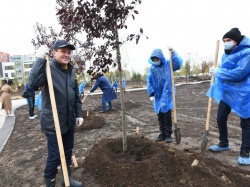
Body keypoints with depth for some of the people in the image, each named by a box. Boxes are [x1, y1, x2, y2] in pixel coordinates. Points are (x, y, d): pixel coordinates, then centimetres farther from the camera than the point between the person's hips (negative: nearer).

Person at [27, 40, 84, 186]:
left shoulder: (71, 71, 8)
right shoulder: (47, 68, -13)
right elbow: (33, 83, -33)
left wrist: (79, 114, 9)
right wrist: (40, 59, -30)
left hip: (69, 121, 7)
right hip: (53, 122, -7)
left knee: (68, 152, 20)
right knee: (55, 156, 2)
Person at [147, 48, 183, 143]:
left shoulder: (168, 64, -3)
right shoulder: (151, 68, 1)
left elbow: (179, 63, -18)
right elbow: (149, 82, -1)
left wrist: (173, 52, -23)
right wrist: (151, 94, -9)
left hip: (167, 94, -3)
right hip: (157, 95, 3)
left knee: (167, 115, -1)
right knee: (160, 116, 11)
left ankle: (168, 134, 14)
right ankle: (162, 133, 25)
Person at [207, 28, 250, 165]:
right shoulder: (226, 55, 10)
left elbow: (239, 73, -27)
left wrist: (217, 72, -20)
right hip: (226, 92, 8)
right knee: (221, 119, 12)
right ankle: (223, 144, 32)